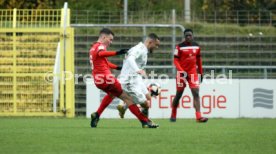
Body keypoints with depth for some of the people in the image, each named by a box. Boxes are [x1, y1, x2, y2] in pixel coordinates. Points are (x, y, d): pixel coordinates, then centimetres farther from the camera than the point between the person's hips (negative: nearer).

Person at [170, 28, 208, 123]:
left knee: (196, 93, -10)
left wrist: (201, 73, 16)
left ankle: (198, 116, -17)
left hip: (193, 72, 3)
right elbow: (176, 60, -8)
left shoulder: (196, 46, 6)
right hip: (182, 73, -3)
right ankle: (173, 115, 25)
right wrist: (182, 71, -20)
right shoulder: (180, 47, -7)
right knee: (179, 94, 7)